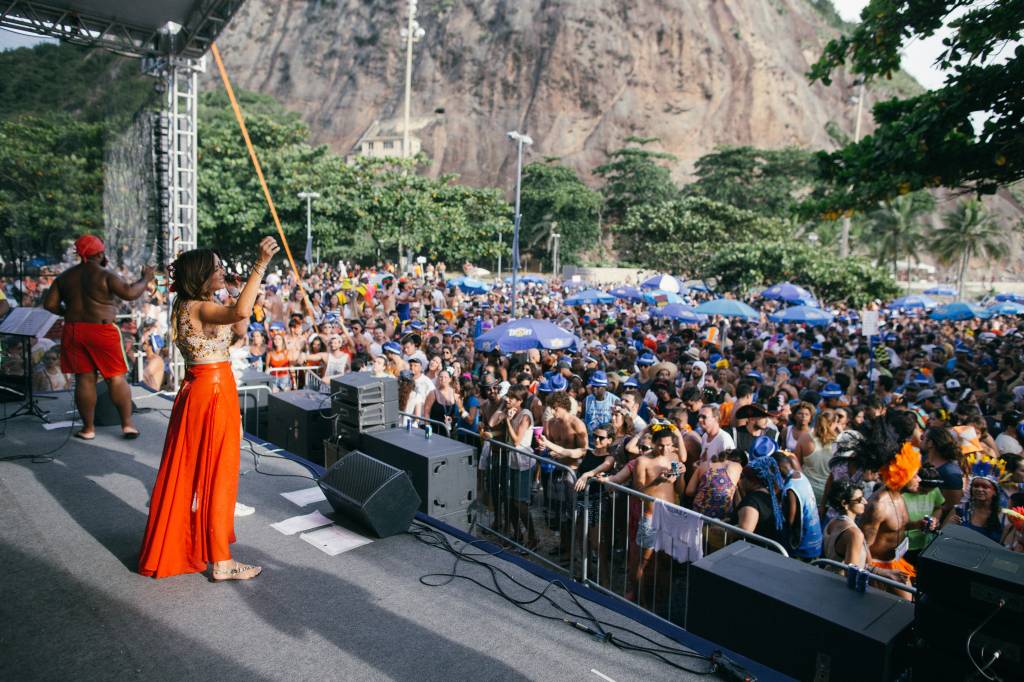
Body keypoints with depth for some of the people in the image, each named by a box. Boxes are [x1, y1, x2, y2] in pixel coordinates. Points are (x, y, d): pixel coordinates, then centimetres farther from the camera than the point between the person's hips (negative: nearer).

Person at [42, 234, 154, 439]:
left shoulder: (65, 276, 9)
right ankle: (127, 424, 3)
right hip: (102, 332, -4)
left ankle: (88, 428, 12)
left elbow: (49, 304, 8)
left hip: (73, 332, 5)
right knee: (116, 378, 3)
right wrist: (145, 279, -4)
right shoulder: (104, 275, -8)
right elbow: (129, 293, -19)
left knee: (84, 378, 9)